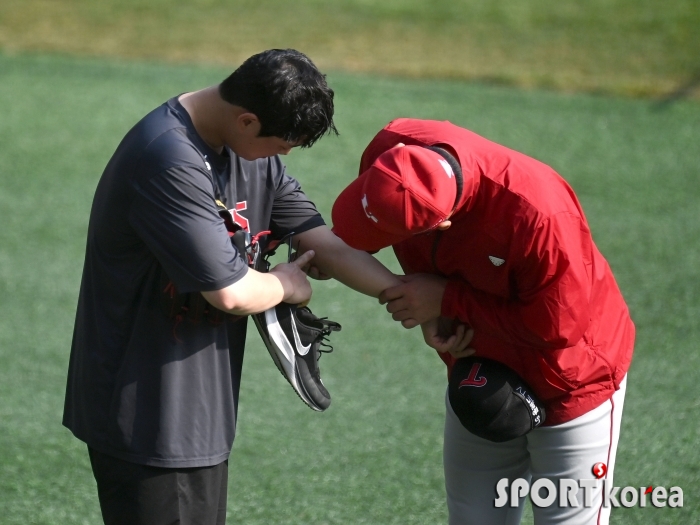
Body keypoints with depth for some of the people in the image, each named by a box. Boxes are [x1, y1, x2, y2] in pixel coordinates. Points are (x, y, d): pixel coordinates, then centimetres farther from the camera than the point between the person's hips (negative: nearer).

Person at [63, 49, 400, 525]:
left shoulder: (254, 160, 5)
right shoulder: (171, 163, -26)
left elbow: (323, 243, 5)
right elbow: (231, 293, -26)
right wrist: (285, 284, -5)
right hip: (147, 419, -9)